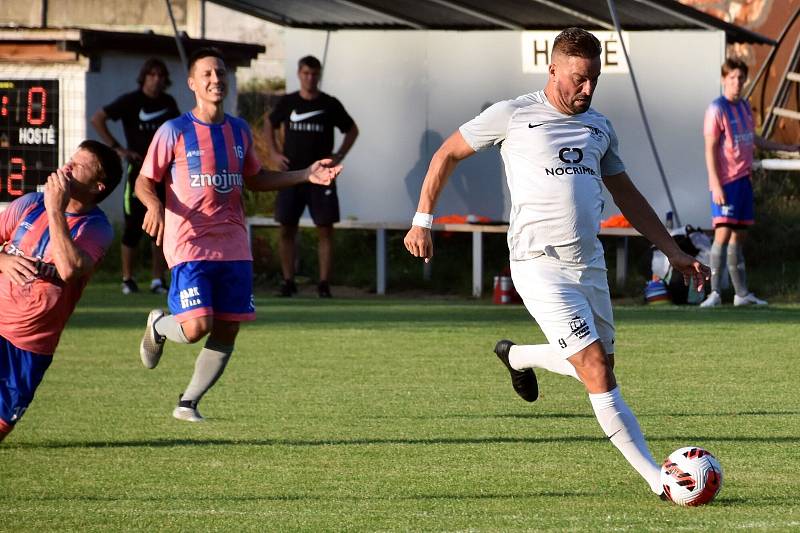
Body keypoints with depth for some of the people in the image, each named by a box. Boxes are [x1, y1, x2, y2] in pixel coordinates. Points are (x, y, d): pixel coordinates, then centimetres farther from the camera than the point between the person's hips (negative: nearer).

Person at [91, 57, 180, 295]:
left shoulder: (168, 103, 10)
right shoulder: (131, 101, -5)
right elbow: (97, 119, -8)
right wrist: (117, 148, -12)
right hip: (139, 169, -4)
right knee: (134, 225, -3)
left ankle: (158, 280, 8)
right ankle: (127, 279, 6)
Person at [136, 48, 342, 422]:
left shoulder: (239, 131, 11)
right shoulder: (174, 132, -5)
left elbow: (254, 179, 24)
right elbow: (144, 182, 0)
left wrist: (307, 175, 15)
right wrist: (154, 205, -23)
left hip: (233, 247, 5)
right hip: (190, 246, -5)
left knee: (227, 332, 3)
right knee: (196, 328, -17)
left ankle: (188, 403, 18)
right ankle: (158, 326, 18)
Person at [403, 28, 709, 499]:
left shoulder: (599, 127, 14)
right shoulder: (514, 116, -2)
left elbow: (627, 195, 23)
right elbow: (448, 154, 8)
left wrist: (675, 253, 19)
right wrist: (423, 221, 4)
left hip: (590, 262, 7)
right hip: (540, 263, -7)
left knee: (600, 367, 14)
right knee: (596, 368, -14)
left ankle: (517, 356, 43)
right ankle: (658, 479, -13)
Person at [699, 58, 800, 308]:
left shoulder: (745, 107, 14)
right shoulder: (717, 109, -10)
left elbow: (754, 140, 28)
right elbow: (710, 149, -14)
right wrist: (716, 185, -21)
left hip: (743, 179, 8)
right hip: (726, 182, -8)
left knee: (739, 235, 12)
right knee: (723, 233, -16)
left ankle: (742, 293, 17)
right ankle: (714, 293, -18)